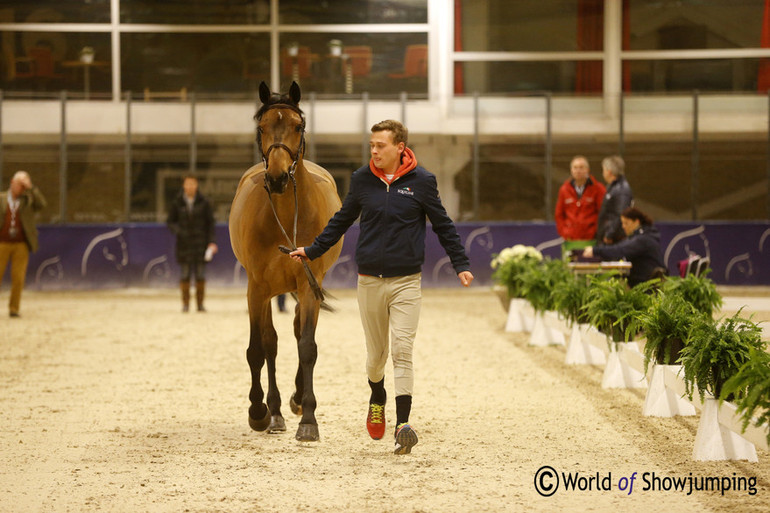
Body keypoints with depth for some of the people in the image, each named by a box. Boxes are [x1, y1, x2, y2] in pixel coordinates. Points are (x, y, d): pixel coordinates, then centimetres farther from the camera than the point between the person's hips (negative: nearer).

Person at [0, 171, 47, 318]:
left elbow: (42, 204, -10)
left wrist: (30, 187, -12)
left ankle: (14, 309, 5)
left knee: (18, 278, -3)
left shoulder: (29, 199, 9)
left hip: (21, 245, 0)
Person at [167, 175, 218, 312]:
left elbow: (210, 223, 5)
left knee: (200, 274, -2)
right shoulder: (177, 203, 3)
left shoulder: (203, 202, 3)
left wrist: (212, 241, -4)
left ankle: (200, 303, 4)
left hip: (200, 243, 0)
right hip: (184, 243, 0)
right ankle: (185, 303, 5)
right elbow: (170, 221, 7)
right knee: (185, 274, -3)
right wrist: (178, 231, -13)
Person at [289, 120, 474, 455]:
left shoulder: (421, 182, -3)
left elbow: (443, 227, 5)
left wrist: (461, 265, 0)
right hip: (369, 281, 2)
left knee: (402, 350, -12)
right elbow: (341, 221, 16)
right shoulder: (362, 180, 3)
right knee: (376, 353, 11)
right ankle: (377, 401, 39)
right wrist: (312, 251, 15)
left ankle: (403, 425, -14)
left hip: (406, 282, -2)